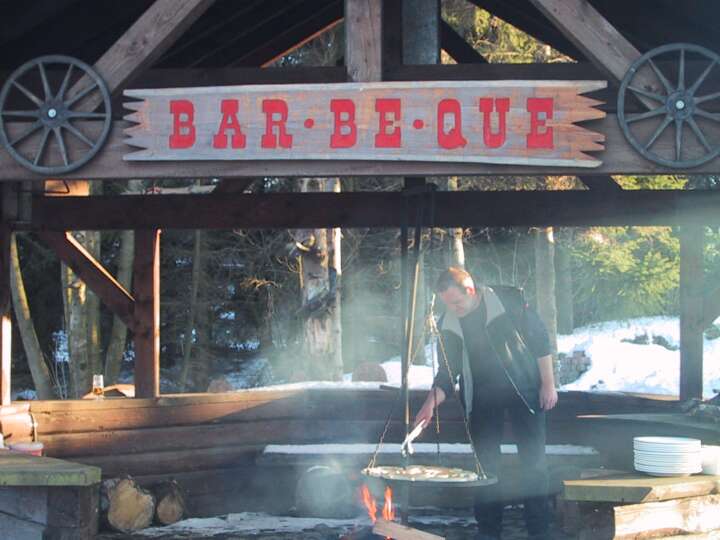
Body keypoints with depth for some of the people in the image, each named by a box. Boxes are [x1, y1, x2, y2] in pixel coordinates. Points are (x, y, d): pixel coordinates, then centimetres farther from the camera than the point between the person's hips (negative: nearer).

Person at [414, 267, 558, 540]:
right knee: (485, 463, 2)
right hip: (482, 399, 3)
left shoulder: (508, 302, -14)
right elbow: (447, 373, 0)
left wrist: (548, 383, -8)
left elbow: (539, 338, -7)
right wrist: (431, 403, -16)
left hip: (524, 389, -3)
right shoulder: (448, 325, -3)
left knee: (533, 460, -3)